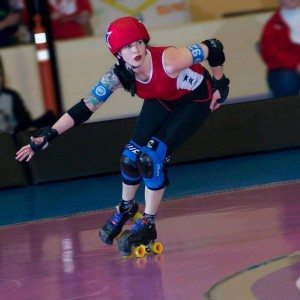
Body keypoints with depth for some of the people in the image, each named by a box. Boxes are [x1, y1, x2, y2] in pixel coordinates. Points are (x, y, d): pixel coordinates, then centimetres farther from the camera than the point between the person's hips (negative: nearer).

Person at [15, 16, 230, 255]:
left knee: (153, 157, -19)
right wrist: (47, 136, -30)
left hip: (196, 100, -5)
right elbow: (86, 107, -22)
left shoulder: (168, 61, -39)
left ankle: (148, 226, -4)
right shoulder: (118, 76, -25)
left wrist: (220, 84, -12)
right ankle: (126, 208, 26)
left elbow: (213, 48, -28)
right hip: (162, 100, 5)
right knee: (131, 156, -5)